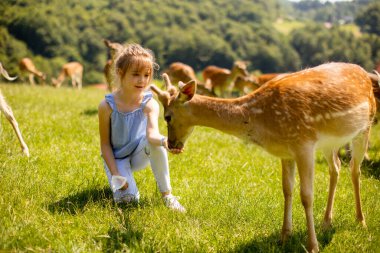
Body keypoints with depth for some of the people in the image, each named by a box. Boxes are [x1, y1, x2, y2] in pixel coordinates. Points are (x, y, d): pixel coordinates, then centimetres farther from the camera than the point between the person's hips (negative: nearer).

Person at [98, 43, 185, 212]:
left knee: (155, 141, -34)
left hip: (139, 155, 1)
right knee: (127, 198, -24)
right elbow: (105, 143, -12)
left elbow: (152, 133, -40)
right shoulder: (107, 106, -20)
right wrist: (115, 173, -20)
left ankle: (167, 194, -20)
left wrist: (164, 141, -63)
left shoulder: (149, 104, -20)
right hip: (117, 158, 0)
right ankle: (123, 177, 15)